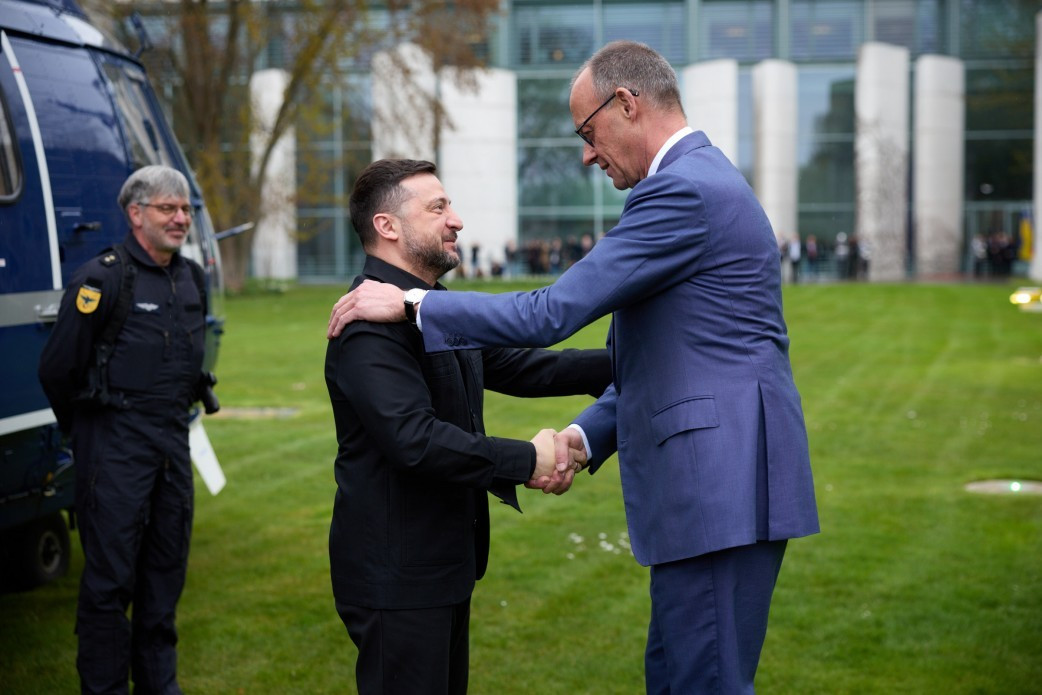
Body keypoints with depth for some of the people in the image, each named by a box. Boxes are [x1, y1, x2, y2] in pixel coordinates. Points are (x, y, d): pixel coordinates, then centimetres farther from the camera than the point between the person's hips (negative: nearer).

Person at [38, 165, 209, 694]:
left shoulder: (191, 279, 11)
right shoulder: (102, 278, -11)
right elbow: (58, 366, -8)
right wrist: (84, 428, 4)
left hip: (173, 439, 7)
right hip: (116, 444, -7)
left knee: (167, 569, 13)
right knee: (110, 574, -3)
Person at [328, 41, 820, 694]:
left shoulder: (686, 190, -16)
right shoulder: (700, 180, 19)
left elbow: (552, 313, -18)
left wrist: (410, 304, -9)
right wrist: (586, 437, 10)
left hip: (720, 485, -10)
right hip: (711, 477, 10)